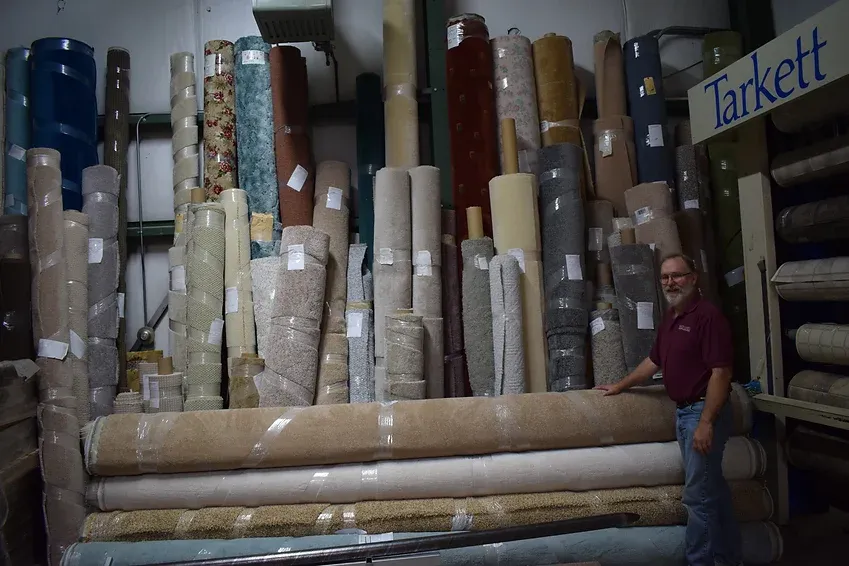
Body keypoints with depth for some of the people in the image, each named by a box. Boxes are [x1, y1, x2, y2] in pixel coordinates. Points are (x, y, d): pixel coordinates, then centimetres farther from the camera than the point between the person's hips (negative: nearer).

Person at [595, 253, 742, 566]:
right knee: (713, 489, 18)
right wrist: (620, 386, 26)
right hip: (683, 411, 9)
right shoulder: (670, 317, 13)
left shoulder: (708, 315, -15)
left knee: (698, 494, -2)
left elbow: (721, 372, -20)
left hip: (703, 412, -9)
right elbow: (653, 361, 22)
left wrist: (706, 422, -23)